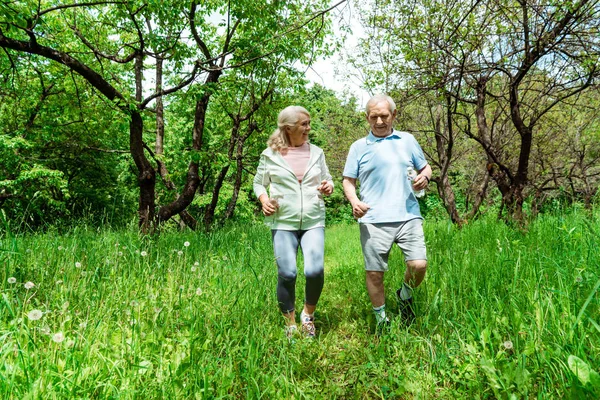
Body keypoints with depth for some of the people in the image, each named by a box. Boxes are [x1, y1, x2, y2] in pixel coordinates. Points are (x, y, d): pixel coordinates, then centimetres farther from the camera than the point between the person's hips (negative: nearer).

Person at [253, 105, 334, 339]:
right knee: (287, 274, -5)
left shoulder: (316, 152, 9)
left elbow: (327, 179, 19)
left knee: (315, 271, -14)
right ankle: (290, 324, 21)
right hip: (282, 222, -1)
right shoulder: (270, 154, 3)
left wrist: (328, 187, -4)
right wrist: (264, 200, -7)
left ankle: (308, 314, 17)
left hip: (313, 221, 2)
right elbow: (259, 183, 12)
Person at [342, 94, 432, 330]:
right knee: (374, 273, 3)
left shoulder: (407, 140, 15)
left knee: (419, 265, -11)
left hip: (408, 216, 1)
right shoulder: (359, 147, 10)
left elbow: (425, 167, 22)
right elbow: (348, 181, 10)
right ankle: (381, 319, 25)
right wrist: (354, 201, -11)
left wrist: (424, 177, -2)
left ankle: (405, 296, 22)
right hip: (373, 220, -1)